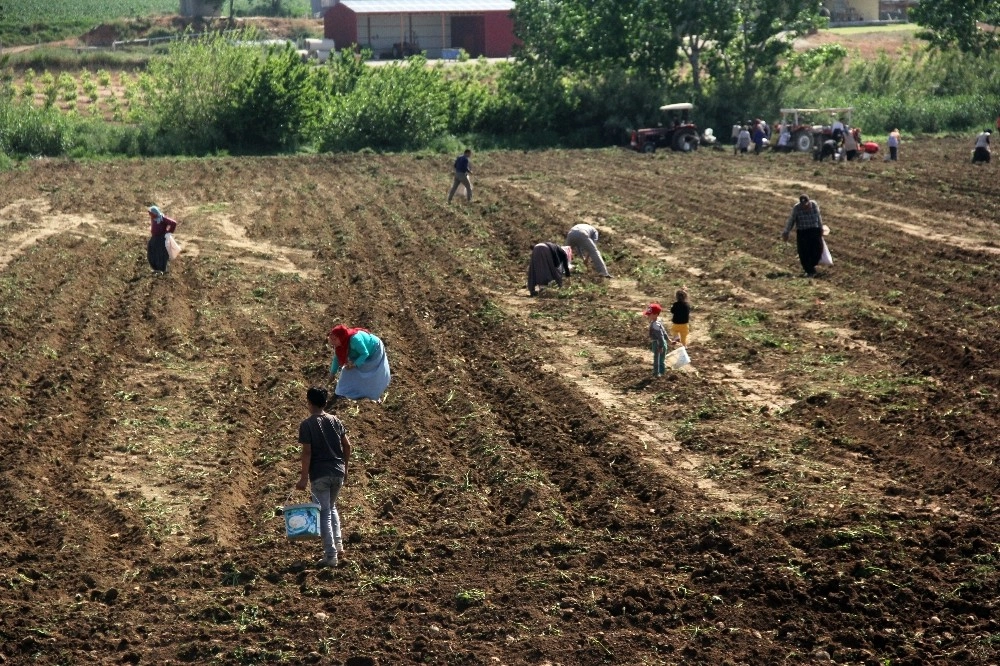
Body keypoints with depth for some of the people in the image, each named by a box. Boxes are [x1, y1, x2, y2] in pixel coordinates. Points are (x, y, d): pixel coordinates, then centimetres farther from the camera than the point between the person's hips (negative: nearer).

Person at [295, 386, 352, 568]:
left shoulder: (307, 425, -8)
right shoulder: (335, 421, 6)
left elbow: (307, 452, -13)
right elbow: (347, 446, 6)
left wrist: (304, 478, -10)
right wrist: (345, 468, 17)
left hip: (319, 475, -5)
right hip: (338, 473, 5)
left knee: (324, 513, 2)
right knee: (332, 507, 25)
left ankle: (331, 555, 0)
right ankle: (338, 545, 18)